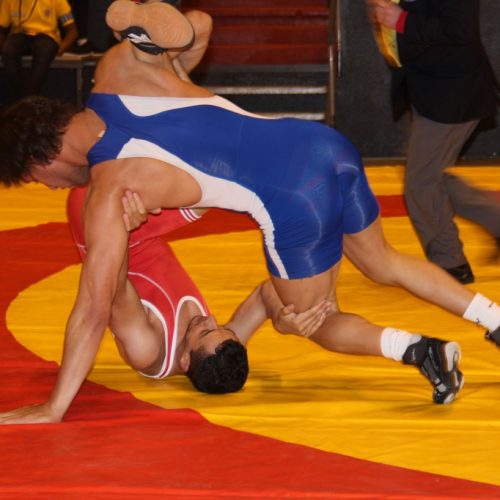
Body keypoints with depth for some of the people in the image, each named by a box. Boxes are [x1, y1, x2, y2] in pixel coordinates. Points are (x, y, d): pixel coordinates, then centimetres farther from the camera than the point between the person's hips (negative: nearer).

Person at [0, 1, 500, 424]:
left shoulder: (108, 190, -9)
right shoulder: (118, 70, 5)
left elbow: (94, 307, -11)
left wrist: (52, 410, -6)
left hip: (297, 209, -7)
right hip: (324, 145, 7)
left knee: (318, 323, 19)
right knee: (383, 263, 33)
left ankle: (411, 347, -5)